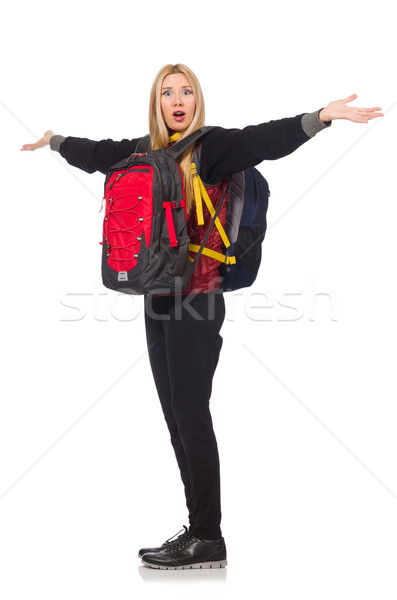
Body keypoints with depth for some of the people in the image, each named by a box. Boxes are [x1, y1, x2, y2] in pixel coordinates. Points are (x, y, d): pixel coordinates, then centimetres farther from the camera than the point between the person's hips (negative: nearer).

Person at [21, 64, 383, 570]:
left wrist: (323, 116, -36)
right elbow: (95, 153, 30)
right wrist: (53, 141, 46)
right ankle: (197, 529, 16)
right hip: (158, 298, 7)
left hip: (196, 300, -7)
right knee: (176, 417, 8)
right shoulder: (147, 151, 13)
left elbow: (266, 139, -21)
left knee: (191, 415, -6)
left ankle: (208, 539, 2)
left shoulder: (212, 147, -5)